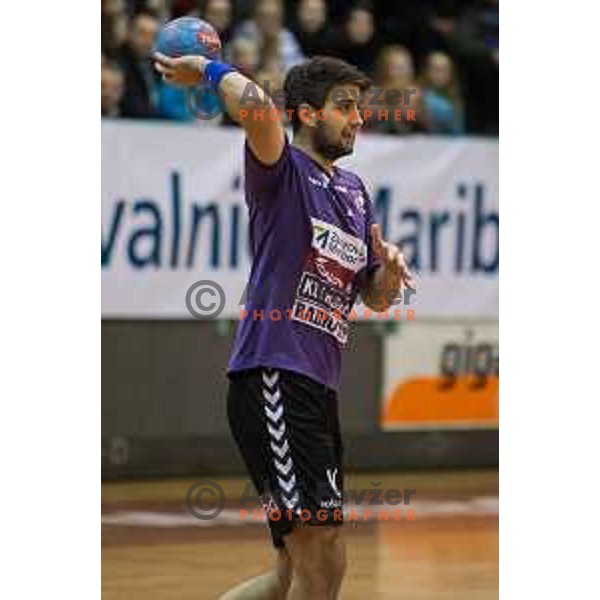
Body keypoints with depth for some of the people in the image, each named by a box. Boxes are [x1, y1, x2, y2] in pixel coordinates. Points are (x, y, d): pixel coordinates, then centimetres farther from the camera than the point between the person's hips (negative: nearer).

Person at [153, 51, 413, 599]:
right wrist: (209, 71, -6)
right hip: (272, 381, -9)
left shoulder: (354, 191, 20)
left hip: (318, 390, 9)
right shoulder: (283, 169, -3)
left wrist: (389, 270, 3)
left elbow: (374, 298, 24)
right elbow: (255, 105, -25)